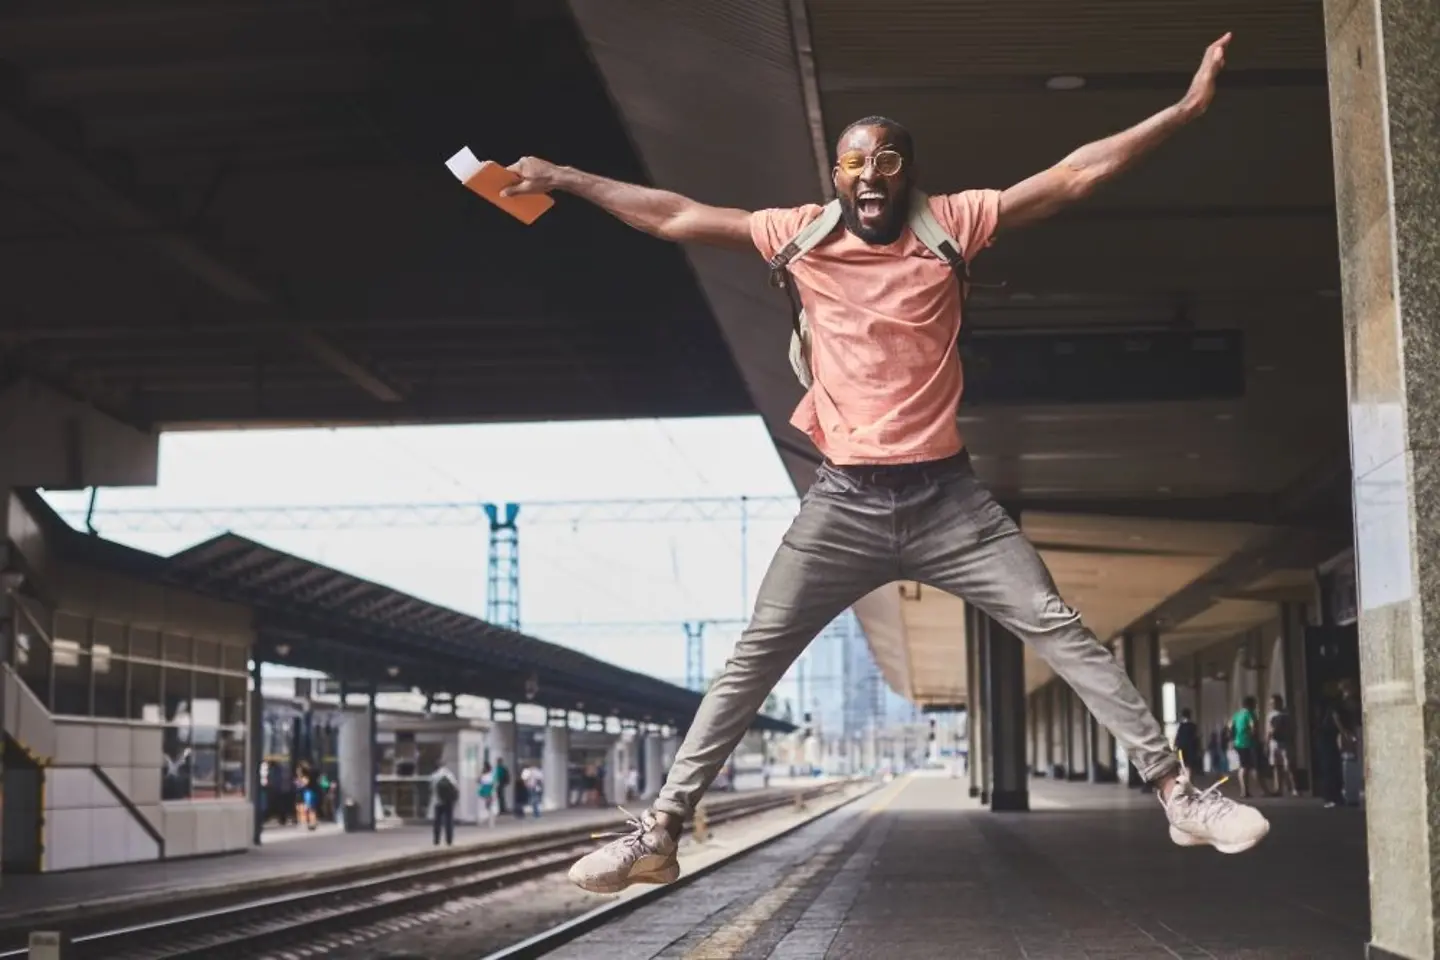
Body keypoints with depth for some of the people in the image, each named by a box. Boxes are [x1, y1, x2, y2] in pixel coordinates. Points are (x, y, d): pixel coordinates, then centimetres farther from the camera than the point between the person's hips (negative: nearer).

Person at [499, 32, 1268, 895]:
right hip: (844, 502, 1)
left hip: (946, 497, -1)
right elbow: (674, 217, 9)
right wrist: (565, 178, 13)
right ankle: (660, 831, 6)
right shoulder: (800, 236, 2)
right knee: (752, 661, 1)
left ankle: (1178, 793, 4)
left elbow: (1075, 176, -2)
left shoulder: (951, 224, -1)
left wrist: (1186, 108, -6)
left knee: (1060, 630, -3)